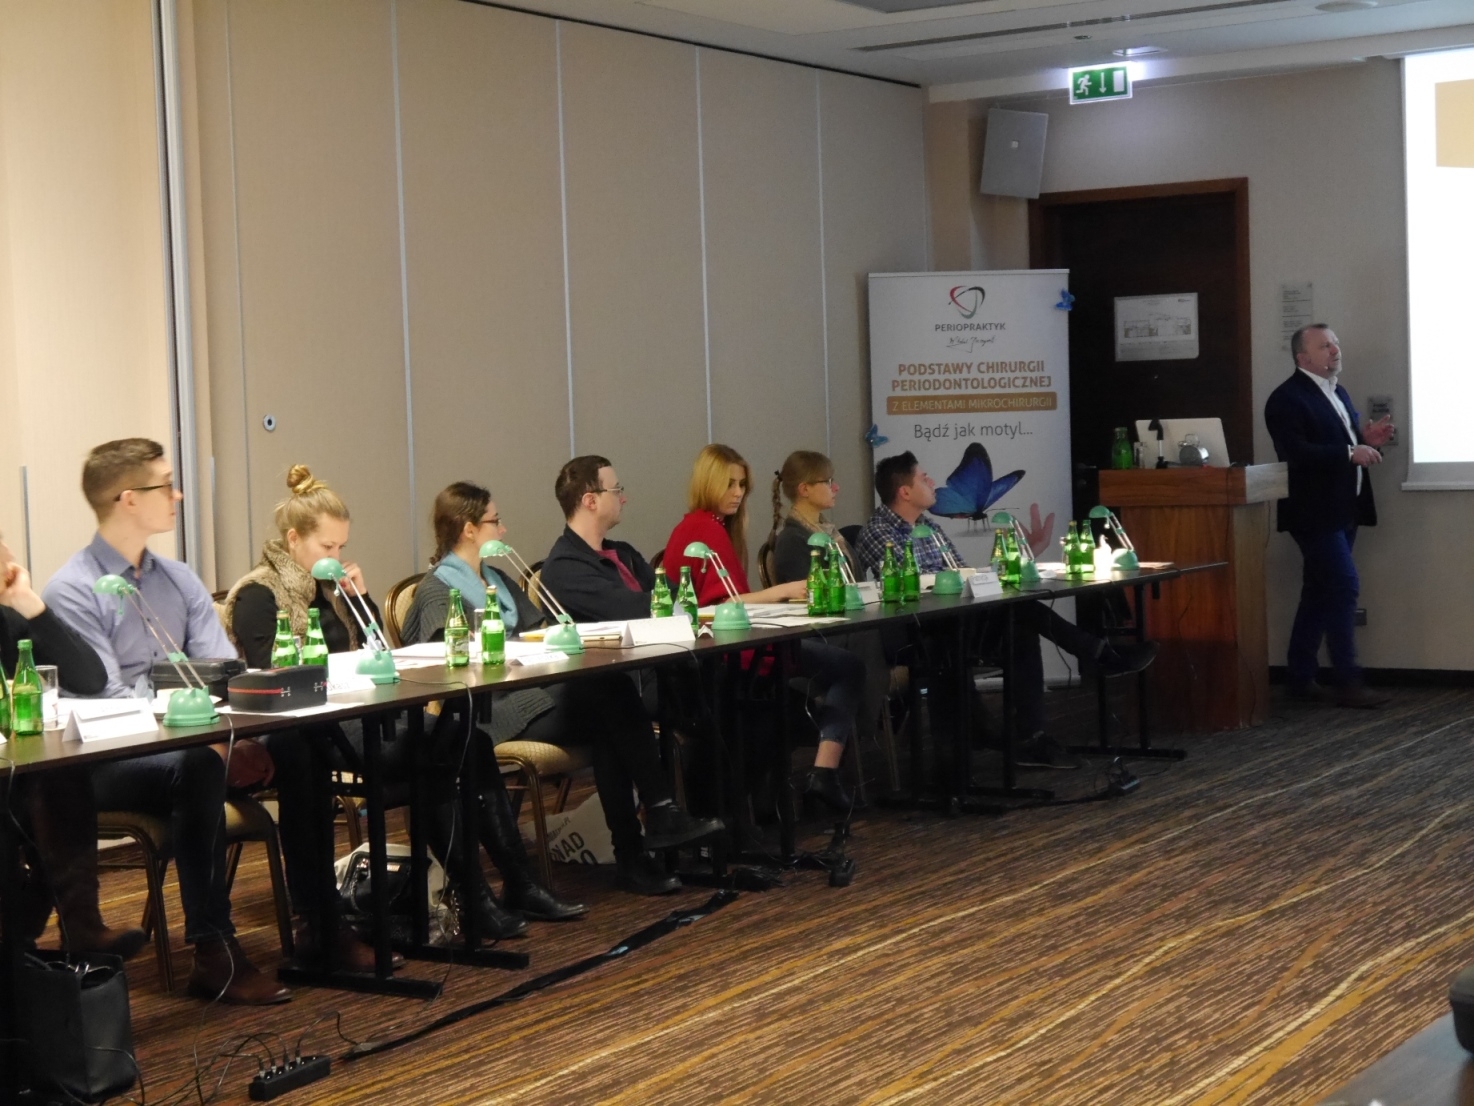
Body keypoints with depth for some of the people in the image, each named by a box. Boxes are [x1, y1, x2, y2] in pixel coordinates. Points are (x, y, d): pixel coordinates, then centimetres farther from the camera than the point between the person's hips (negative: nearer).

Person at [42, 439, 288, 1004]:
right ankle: (214, 955, -31)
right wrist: (210, 743, -30)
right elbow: (108, 701, -20)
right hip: (105, 764, -6)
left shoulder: (179, 580, 11)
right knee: (196, 767, -36)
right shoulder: (72, 591, -10)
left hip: (187, 750, 6)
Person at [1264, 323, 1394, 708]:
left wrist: (1367, 439, 1)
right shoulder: (1287, 398, -12)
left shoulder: (1338, 392, 17)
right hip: (1315, 513, -9)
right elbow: (1297, 453, -23)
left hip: (1342, 511, 9)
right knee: (1345, 586, -12)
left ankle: (1301, 679, 17)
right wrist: (1350, 453, -26)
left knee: (1319, 594, 11)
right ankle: (1348, 683, -8)